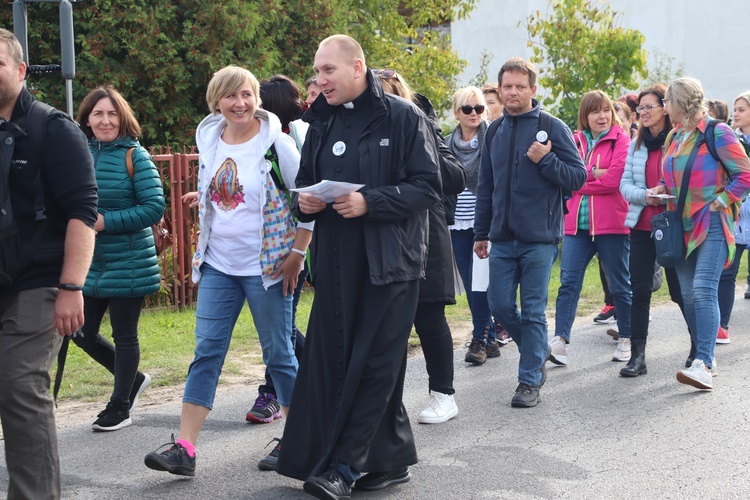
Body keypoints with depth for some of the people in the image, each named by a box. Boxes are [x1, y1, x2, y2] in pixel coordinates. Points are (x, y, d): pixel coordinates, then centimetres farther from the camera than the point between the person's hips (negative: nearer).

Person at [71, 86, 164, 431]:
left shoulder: (135, 156, -9)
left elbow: (154, 207, -14)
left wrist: (106, 222, -20)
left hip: (128, 263, -5)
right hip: (89, 263, 5)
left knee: (123, 335, 5)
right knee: (83, 334, 8)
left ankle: (120, 406, 22)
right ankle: (133, 379, 32)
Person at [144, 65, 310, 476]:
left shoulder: (276, 142, -9)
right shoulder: (208, 141, 6)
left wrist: (297, 252, -12)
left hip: (266, 267, -5)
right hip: (218, 266, 5)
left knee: (279, 353, 5)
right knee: (206, 352, 0)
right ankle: (185, 448, -1)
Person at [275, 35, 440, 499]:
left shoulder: (402, 117, -5)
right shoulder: (322, 123, 14)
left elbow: (428, 186, -10)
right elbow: (306, 182, 22)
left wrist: (369, 201, -20)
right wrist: (305, 201, -1)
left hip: (389, 262, -6)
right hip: (336, 263, 6)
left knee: (374, 363, -5)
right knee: (333, 361, 6)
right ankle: (392, 460, 18)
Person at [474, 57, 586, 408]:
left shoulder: (552, 128, -3)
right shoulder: (494, 132, 11)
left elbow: (578, 177, -4)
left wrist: (545, 160, -19)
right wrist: (481, 233, 15)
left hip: (539, 238, -5)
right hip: (502, 238, 5)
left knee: (533, 311, 0)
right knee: (500, 305, 5)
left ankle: (529, 380, 9)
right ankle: (538, 351, 29)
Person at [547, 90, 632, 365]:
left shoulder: (621, 140, -1)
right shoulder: (575, 141, 12)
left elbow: (614, 179, -12)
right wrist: (593, 172, -13)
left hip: (611, 223, -3)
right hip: (577, 223, 3)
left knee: (619, 284, 8)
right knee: (568, 281, -6)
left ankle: (626, 340, 22)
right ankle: (560, 342, -10)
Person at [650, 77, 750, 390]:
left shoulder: (717, 132, -8)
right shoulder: (674, 137, 14)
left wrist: (720, 201, -14)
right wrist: (662, 187, 6)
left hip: (712, 224, -7)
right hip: (683, 224, 7)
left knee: (704, 290, -18)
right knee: (688, 294, 7)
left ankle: (703, 365, -24)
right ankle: (703, 355, 18)